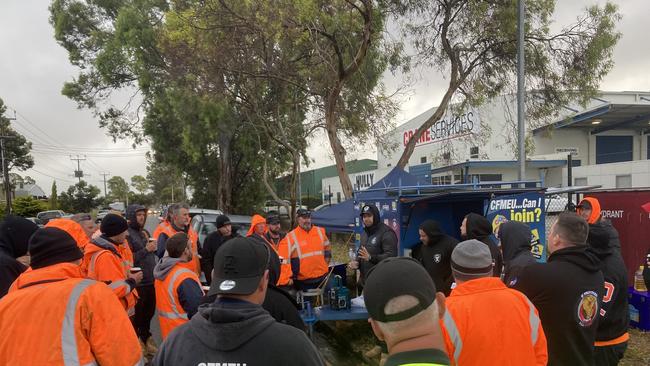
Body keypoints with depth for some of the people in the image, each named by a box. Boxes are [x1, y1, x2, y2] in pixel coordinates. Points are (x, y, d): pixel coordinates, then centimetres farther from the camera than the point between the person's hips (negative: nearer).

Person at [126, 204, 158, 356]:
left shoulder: (145, 232, 12)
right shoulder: (127, 234, -13)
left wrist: (153, 249, 1)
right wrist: (146, 249, -22)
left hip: (150, 281, 8)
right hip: (137, 283, -8)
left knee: (149, 312, 19)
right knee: (137, 315, 4)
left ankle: (145, 338, 36)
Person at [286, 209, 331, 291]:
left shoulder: (320, 232, 4)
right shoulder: (291, 237, -8)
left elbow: (327, 250, 16)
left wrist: (324, 265, 8)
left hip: (322, 276, 3)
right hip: (304, 280, -3)